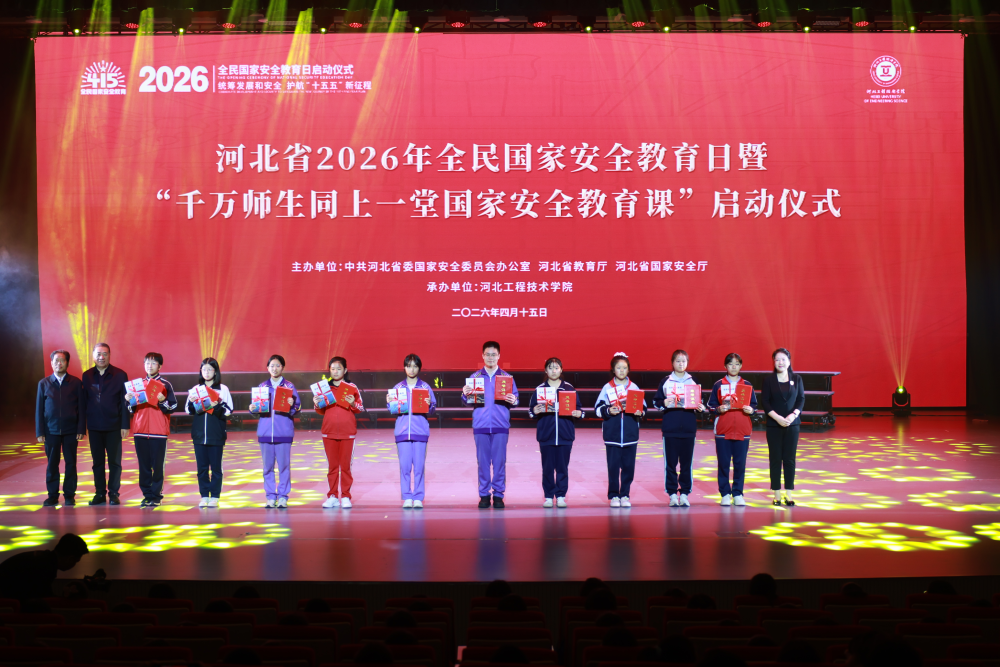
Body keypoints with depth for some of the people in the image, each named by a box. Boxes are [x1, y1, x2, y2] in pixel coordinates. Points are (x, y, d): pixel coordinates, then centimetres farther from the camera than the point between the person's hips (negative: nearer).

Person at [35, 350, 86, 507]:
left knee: (70, 463, 3)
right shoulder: (43, 384, 7)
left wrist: (81, 429, -5)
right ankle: (52, 495, 11)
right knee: (52, 464, 3)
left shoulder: (76, 383, 3)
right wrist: (39, 432, 0)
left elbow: (81, 407, 2)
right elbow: (39, 409, 6)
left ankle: (69, 495, 11)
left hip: (70, 430, -1)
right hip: (51, 431, 1)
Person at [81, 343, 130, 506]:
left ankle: (114, 493, 10)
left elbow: (125, 402, -3)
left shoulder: (120, 375, -2)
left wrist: (125, 425, -7)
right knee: (97, 461, 8)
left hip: (113, 426, -2)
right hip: (94, 426, 2)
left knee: (114, 461, 3)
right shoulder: (87, 376, 5)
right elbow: (84, 401, 6)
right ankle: (100, 493, 15)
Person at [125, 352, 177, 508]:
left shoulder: (165, 384, 1)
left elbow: (174, 406, -2)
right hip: (140, 431, 4)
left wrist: (162, 400, -19)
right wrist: (129, 401, -2)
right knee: (143, 465, 6)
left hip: (158, 431, -4)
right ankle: (147, 494, 12)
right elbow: (132, 409, 18)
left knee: (157, 466, -2)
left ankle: (156, 495, 5)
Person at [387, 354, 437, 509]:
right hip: (402, 430, 1)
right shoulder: (398, 387, 12)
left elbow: (432, 411, 4)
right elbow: (393, 410, 12)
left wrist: (429, 405, -16)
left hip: (420, 431, -1)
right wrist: (390, 403, -8)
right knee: (404, 466, -3)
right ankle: (407, 498, 2)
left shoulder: (425, 387, 8)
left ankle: (418, 498, 1)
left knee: (419, 465, -4)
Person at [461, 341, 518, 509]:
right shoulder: (475, 377, 11)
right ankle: (484, 495, 6)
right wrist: (465, 395, -12)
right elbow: (466, 402, 9)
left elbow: (515, 399, 6)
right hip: (481, 425, 0)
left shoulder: (506, 377, 9)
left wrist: (513, 401, -17)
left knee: (500, 461, -2)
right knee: (483, 461, 0)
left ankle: (498, 495, 4)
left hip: (500, 425, 0)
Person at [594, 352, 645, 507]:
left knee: (628, 466, 2)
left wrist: (640, 413, -10)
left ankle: (625, 495, 13)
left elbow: (643, 407, 10)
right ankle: (613, 496, 9)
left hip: (630, 434, 1)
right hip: (612, 434, -1)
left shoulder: (634, 387, 7)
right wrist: (608, 411, -17)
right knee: (613, 466, 0)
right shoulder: (607, 388, 3)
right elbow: (598, 409, 1)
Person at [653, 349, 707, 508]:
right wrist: (664, 404, -14)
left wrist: (700, 407, -6)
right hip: (670, 429, -1)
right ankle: (672, 494, 7)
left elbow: (699, 401, 14)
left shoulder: (692, 382, 10)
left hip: (688, 429, 1)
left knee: (687, 462, 3)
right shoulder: (666, 382, 5)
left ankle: (684, 494, 10)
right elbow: (656, 401, 6)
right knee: (670, 463, 0)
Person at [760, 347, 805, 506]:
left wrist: (792, 415, -13)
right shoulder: (769, 380, 0)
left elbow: (801, 399, 3)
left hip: (792, 424, 1)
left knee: (790, 459, 2)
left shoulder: (796, 379, 5)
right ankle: (776, 495, 7)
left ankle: (789, 494, 7)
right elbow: (764, 402, -4)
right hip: (774, 425, -1)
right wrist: (777, 417, -15)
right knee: (775, 459, 1)